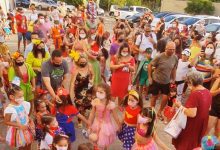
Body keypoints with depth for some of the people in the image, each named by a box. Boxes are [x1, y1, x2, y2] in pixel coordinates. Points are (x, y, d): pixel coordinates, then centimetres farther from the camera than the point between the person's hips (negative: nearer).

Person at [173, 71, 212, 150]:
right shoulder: (208, 92, -2)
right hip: (202, 124, 8)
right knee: (195, 143, 27)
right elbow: (208, 108, 12)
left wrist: (180, 106, -20)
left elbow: (192, 114, -31)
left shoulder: (194, 94, -28)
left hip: (193, 125, -8)